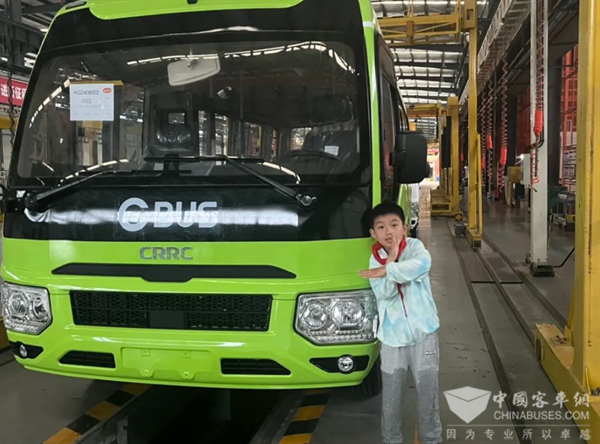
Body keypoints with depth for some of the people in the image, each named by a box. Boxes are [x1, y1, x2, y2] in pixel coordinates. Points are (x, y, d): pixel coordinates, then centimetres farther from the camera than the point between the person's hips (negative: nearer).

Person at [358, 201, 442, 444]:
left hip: (423, 332, -1)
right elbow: (385, 293, -17)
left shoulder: (414, 246, -8)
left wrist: (387, 270, -33)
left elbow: (423, 264, -33)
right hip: (392, 336, 2)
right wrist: (391, 261, -21)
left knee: (428, 391, 11)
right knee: (391, 396, 11)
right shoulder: (376, 259, -2)